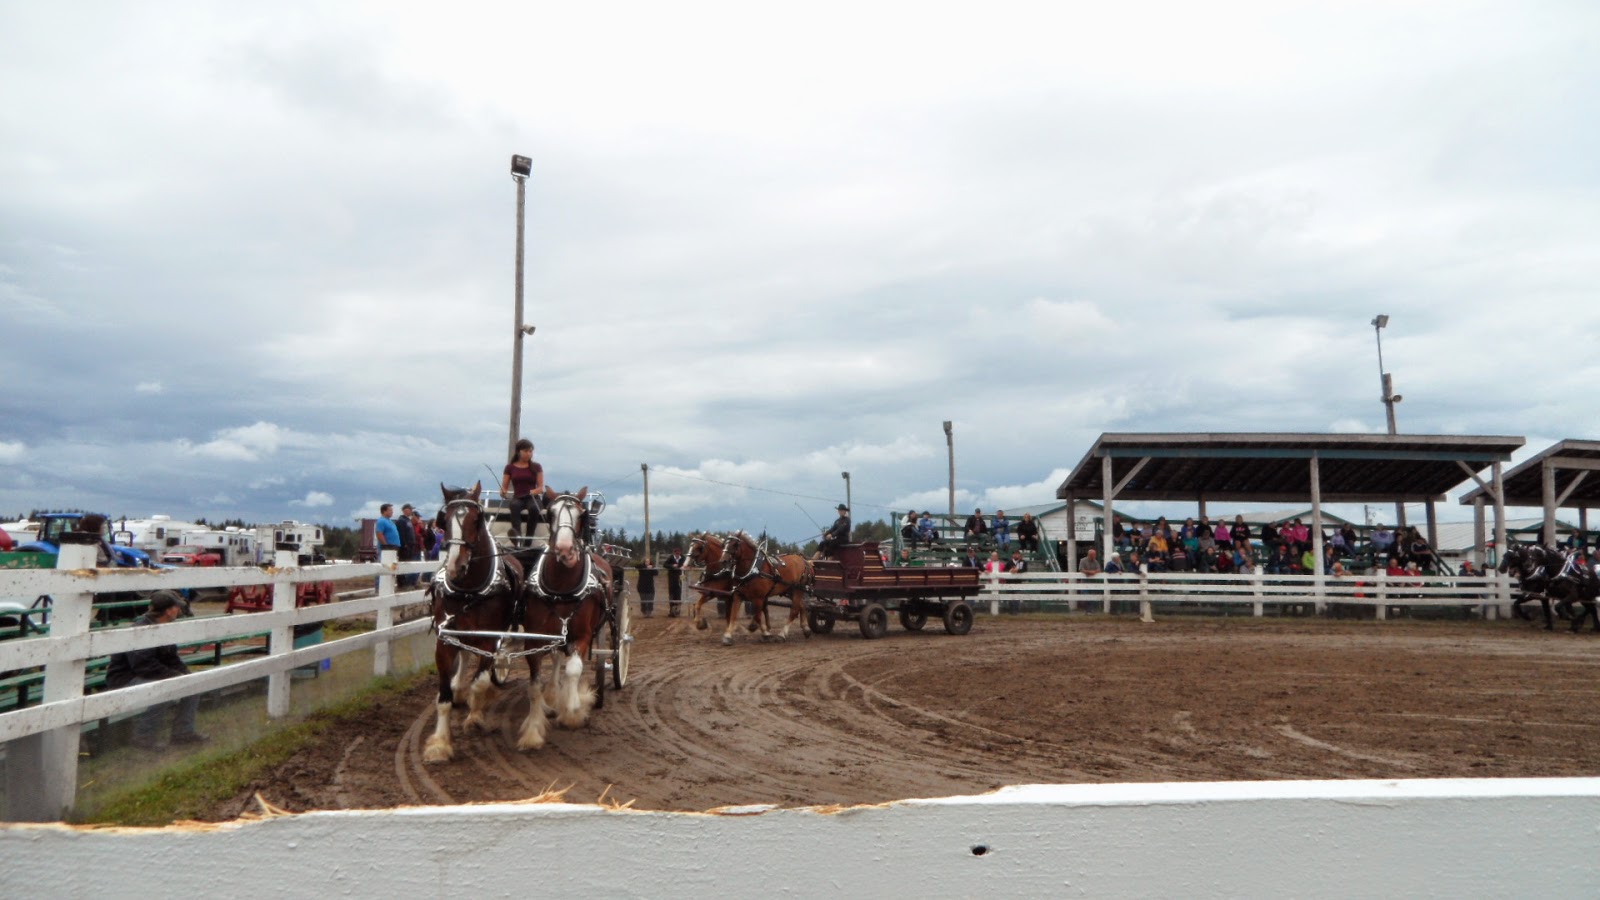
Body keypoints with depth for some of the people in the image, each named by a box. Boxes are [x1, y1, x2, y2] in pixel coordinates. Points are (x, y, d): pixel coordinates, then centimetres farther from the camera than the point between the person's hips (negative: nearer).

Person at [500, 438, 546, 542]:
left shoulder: (536, 467, 11)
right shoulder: (510, 467, 12)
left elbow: (541, 487, 6)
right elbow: (504, 487, 11)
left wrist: (534, 491, -17)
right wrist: (503, 492, -13)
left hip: (532, 498, 0)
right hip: (517, 498, 0)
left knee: (533, 508, -37)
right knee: (514, 505, -37)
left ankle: (528, 539, -41)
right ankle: (516, 533, -58)